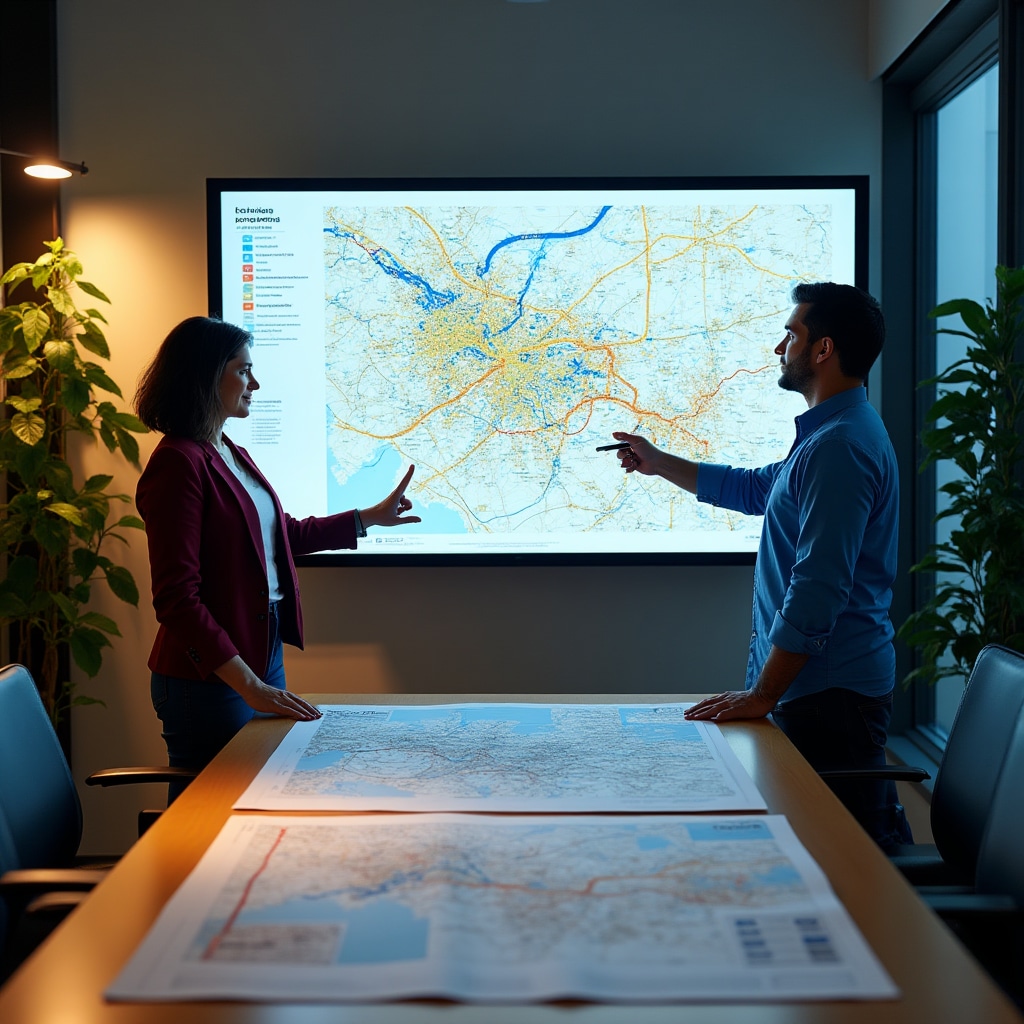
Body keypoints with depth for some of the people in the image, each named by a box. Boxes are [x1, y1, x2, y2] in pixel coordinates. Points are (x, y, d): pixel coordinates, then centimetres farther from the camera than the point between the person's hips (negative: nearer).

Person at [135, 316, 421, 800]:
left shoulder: (232, 455, 10)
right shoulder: (178, 463, -18)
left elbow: (283, 533, 27)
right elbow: (176, 600, -22)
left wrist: (370, 517, 29)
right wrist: (248, 684, -25)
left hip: (263, 649, 9)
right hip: (209, 675, -9)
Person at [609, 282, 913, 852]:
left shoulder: (839, 446, -19)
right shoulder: (830, 433, 17)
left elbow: (818, 588, -25)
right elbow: (756, 489, 33)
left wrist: (763, 695, -21)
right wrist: (658, 463, 35)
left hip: (830, 692, -11)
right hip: (828, 683, 11)